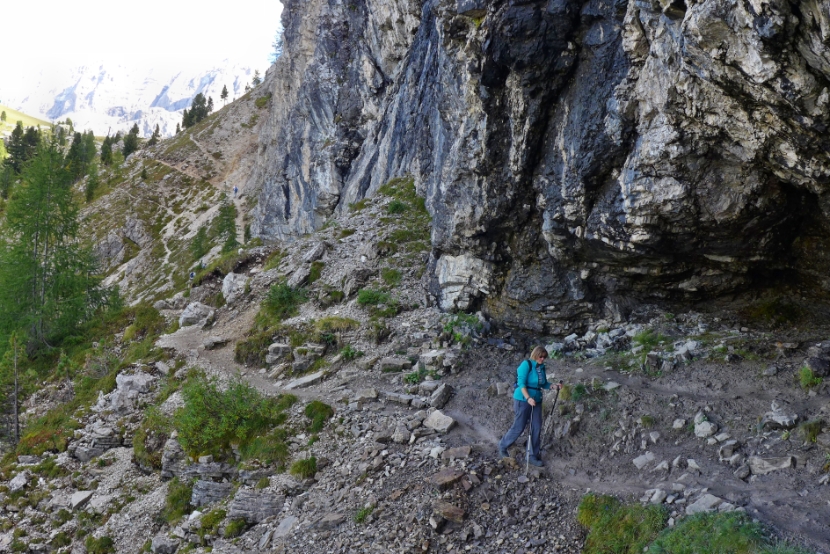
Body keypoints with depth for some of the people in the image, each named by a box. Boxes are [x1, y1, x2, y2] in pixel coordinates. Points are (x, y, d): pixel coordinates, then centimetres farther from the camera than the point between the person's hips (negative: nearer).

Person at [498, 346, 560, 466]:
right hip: (523, 400, -7)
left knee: (537, 428, 4)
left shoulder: (542, 367, 8)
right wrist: (528, 398, -26)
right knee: (519, 427, -1)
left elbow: (544, 384, 17)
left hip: (536, 401, 7)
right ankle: (503, 446, 23)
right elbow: (521, 383, -19)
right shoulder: (526, 364, -13)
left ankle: (534, 456, 14)